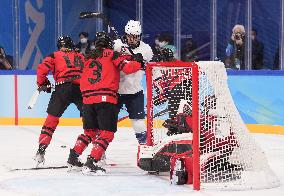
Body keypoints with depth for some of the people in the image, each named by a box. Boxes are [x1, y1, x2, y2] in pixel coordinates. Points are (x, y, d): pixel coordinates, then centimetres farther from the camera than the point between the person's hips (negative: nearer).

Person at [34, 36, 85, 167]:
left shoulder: (55, 56, 17)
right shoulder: (81, 57, 25)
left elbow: (42, 69, 5)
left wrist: (43, 84, 19)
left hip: (62, 88, -2)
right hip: (81, 90, 2)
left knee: (52, 119, 6)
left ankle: (41, 150, -2)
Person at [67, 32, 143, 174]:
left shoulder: (90, 58, 20)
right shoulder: (111, 54, 4)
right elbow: (127, 68, -5)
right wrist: (138, 62, 13)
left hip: (88, 99, 6)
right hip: (106, 99, -6)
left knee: (90, 131, 21)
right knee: (107, 133, -4)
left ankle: (73, 158, 21)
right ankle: (91, 163, -14)